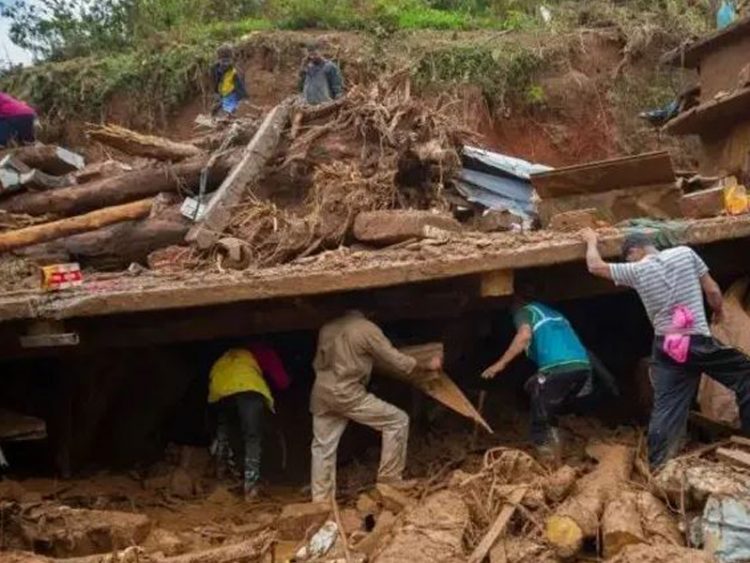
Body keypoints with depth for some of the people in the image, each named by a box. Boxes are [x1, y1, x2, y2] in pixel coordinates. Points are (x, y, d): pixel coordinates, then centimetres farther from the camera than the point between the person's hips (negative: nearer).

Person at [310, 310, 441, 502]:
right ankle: (389, 477, 8)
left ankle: (320, 500, 15)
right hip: (347, 394, -7)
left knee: (323, 447, 15)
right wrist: (427, 367, 7)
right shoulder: (367, 329, -8)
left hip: (321, 393, 7)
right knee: (397, 420, 5)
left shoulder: (328, 328, 12)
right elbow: (397, 362, -7)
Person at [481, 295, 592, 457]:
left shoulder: (524, 311, 12)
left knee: (540, 422, 3)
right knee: (550, 414, 23)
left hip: (558, 367, -8)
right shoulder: (552, 313, 35)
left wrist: (500, 364, -7)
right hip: (583, 365, 8)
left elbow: (525, 335, -9)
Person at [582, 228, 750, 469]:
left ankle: (656, 467, 6)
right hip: (700, 342, -1)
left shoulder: (636, 270, 0)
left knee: (666, 408, 5)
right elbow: (713, 291, 4)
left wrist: (592, 242, 26)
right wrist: (718, 310, 24)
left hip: (667, 349, 1)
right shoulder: (685, 253, 2)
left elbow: (595, 266, 8)